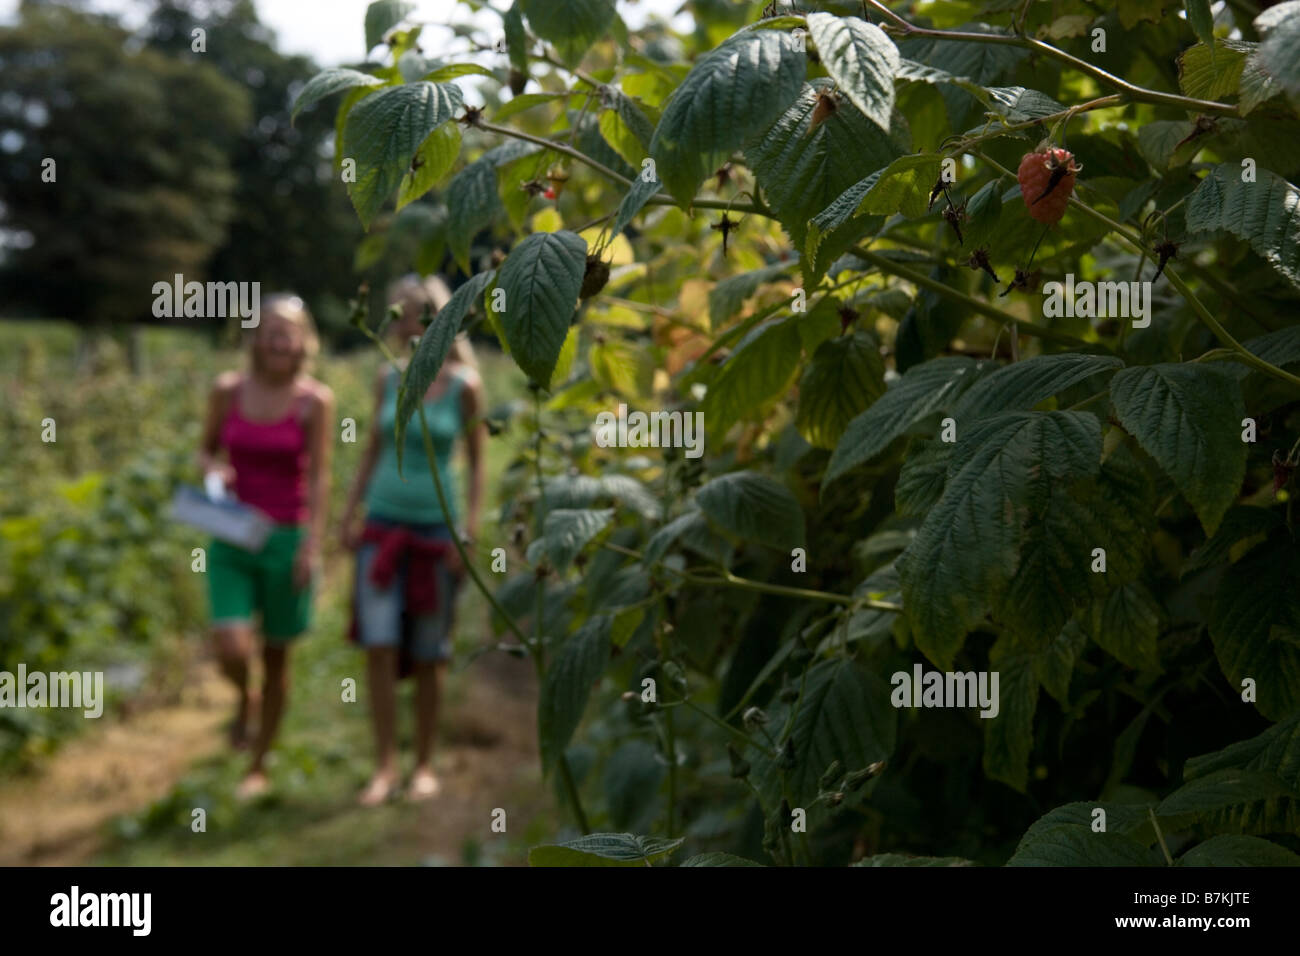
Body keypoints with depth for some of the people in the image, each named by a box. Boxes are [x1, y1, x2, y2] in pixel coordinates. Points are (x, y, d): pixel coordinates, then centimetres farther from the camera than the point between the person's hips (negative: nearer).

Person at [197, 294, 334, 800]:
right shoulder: (227, 390, 2)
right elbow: (207, 448, 15)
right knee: (231, 649, -15)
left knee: (276, 656, 8)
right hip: (232, 536, 2)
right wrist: (212, 469, -8)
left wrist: (312, 545, -12)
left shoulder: (315, 400, -6)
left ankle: (259, 766, 27)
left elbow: (319, 477, -6)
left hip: (286, 537, -1)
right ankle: (245, 698, 23)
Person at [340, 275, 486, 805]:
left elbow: (477, 464, 0)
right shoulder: (387, 379, 6)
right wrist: (351, 513, 8)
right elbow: (373, 451, 14)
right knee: (379, 647, -7)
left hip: (434, 527, -2)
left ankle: (425, 766, 19)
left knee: (428, 656, 5)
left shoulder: (464, 385, -3)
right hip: (383, 523, 3)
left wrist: (469, 532, -6)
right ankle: (385, 765, 3)